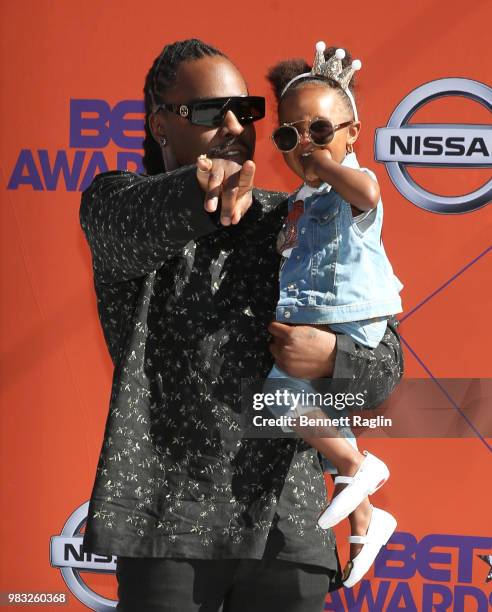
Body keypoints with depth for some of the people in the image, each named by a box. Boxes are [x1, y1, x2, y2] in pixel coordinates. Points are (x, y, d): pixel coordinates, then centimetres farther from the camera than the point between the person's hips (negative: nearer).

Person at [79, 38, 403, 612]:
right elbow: (132, 225, -23)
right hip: (168, 517, -2)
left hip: (287, 524, 3)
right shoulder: (114, 199, 4)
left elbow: (384, 364, 11)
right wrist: (200, 192, -44)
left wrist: (333, 358, -12)